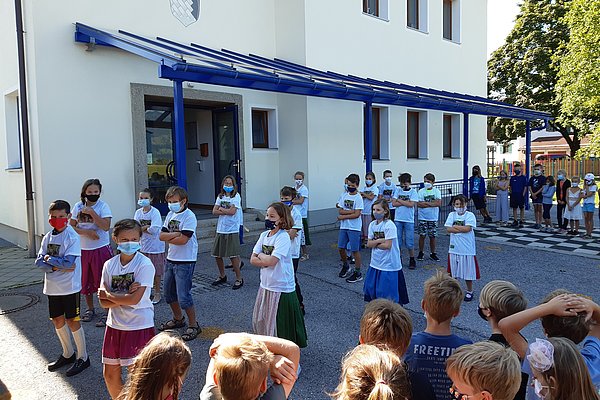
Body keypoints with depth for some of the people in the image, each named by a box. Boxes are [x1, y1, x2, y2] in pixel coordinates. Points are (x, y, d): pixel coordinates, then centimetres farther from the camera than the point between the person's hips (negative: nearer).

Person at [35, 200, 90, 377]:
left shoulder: (72, 237, -14)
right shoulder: (48, 237, 6)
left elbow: (69, 263, -23)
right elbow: (39, 261, -2)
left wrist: (49, 259, -12)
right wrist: (59, 266, -17)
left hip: (69, 287, -7)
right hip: (52, 287, 7)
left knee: (72, 321, 1)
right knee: (57, 320, 16)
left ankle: (83, 357, 16)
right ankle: (68, 354, 34)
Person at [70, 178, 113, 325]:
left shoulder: (103, 206, -8)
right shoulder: (78, 206, 4)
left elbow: (106, 226, -20)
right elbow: (72, 227, 3)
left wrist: (92, 212, -23)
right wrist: (86, 232, -13)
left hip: (101, 249, -4)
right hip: (83, 249, 5)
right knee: (85, 281, 15)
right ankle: (90, 309, 33)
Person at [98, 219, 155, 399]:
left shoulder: (145, 264, -15)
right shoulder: (109, 265, 0)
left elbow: (135, 299, -22)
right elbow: (104, 303, -4)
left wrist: (107, 294, -10)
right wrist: (125, 296, -20)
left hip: (139, 326, -5)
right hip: (115, 325, 6)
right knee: (110, 375, 17)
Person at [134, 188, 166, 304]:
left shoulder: (155, 212, -14)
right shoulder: (138, 212, 3)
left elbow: (154, 230, -23)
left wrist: (141, 228, -9)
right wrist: (147, 227, -18)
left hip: (155, 246, -6)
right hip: (143, 246, 6)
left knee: (156, 271, 5)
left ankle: (157, 293, 18)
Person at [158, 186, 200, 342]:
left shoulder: (189, 216, -16)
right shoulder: (170, 215, 8)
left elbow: (183, 240, -24)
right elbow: (162, 235, 0)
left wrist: (168, 237, -8)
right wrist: (176, 234, -16)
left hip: (185, 262, -8)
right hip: (170, 259, 8)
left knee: (183, 296, -6)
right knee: (169, 293, 19)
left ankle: (193, 325, 11)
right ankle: (178, 319, 39)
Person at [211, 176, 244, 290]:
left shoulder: (236, 196, -4)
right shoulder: (220, 196, 11)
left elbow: (232, 211, -16)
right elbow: (214, 211, 1)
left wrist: (221, 209, -3)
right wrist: (226, 211, -12)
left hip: (232, 230, -6)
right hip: (220, 229, 6)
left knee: (233, 255, -6)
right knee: (217, 255, 11)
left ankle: (239, 278, 8)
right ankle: (222, 276, 31)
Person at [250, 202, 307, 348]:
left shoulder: (283, 237, -17)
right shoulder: (264, 235, 5)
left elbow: (271, 261, -27)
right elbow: (253, 260, 2)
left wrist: (260, 255, -8)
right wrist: (266, 260, -15)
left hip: (282, 288, -8)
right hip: (266, 286, 8)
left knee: (279, 326, 5)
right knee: (260, 322, 20)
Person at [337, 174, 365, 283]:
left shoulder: (358, 198, -9)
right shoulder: (344, 195, 6)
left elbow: (357, 214, -17)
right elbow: (340, 210, -1)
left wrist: (343, 216, -11)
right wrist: (352, 211, -15)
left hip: (354, 227, -5)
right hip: (343, 226, 5)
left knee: (355, 250, 1)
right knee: (341, 248, 10)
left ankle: (357, 273, 12)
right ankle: (345, 266, 34)